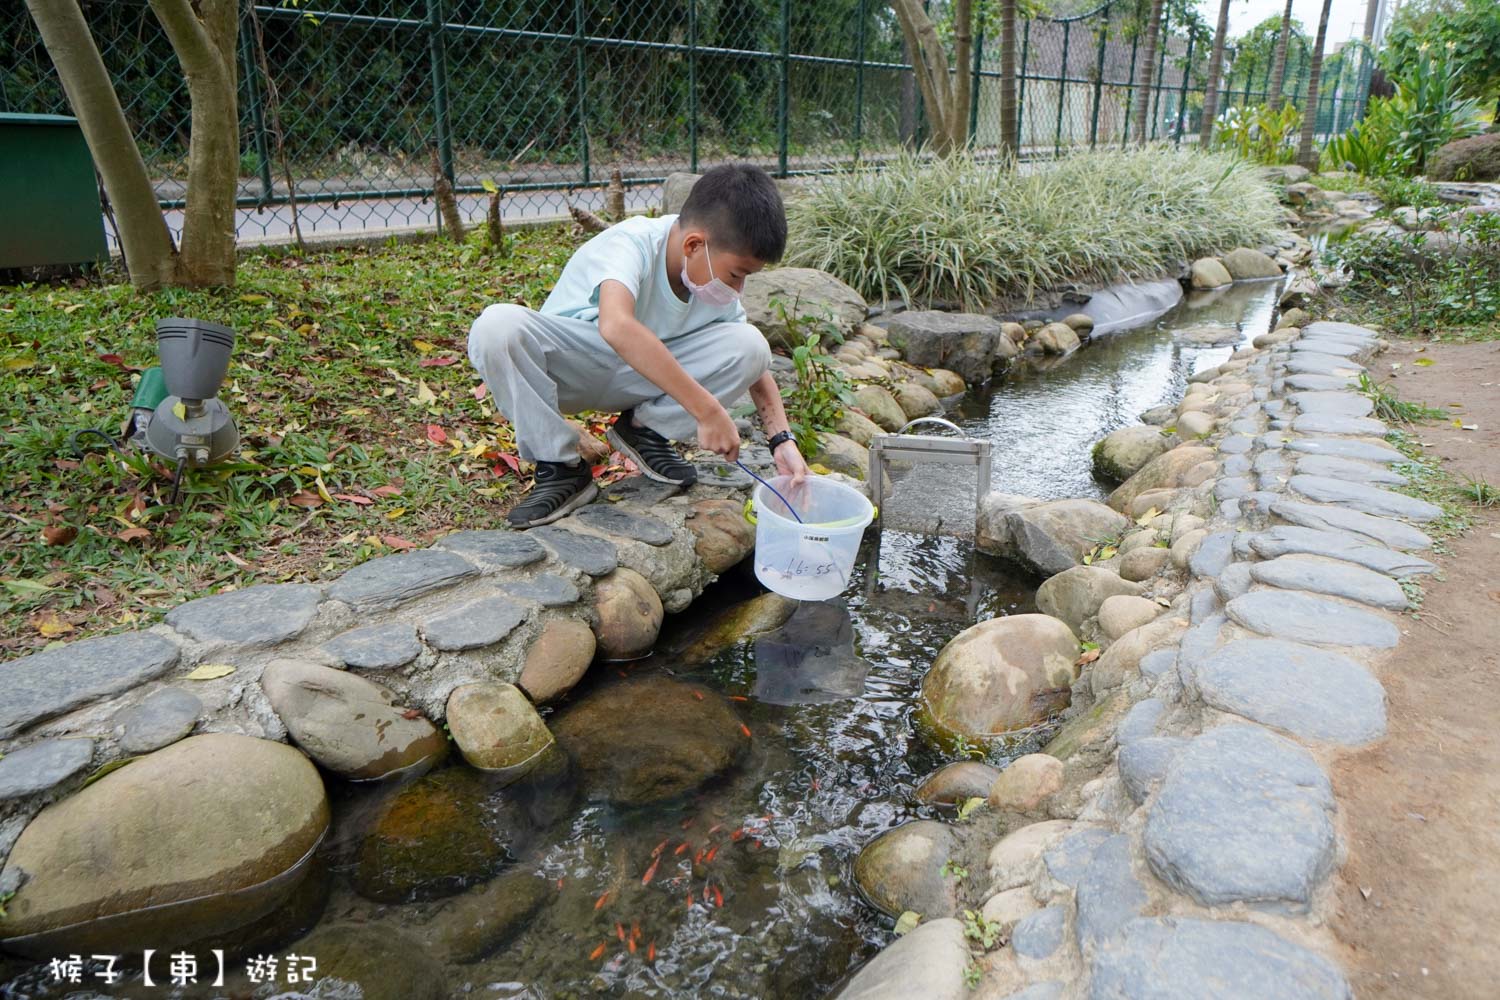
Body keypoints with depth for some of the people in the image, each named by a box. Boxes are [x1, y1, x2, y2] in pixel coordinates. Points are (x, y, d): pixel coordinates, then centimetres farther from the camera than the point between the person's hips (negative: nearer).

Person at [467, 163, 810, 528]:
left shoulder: (720, 286, -11)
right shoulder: (632, 243, -31)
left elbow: (753, 366, 0)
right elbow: (616, 326, -51)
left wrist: (783, 440, -14)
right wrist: (707, 409, -51)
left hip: (644, 376, 4)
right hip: (568, 367, -4)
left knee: (750, 344, -20)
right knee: (497, 325, -37)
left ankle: (645, 429, -1)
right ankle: (558, 466, -20)